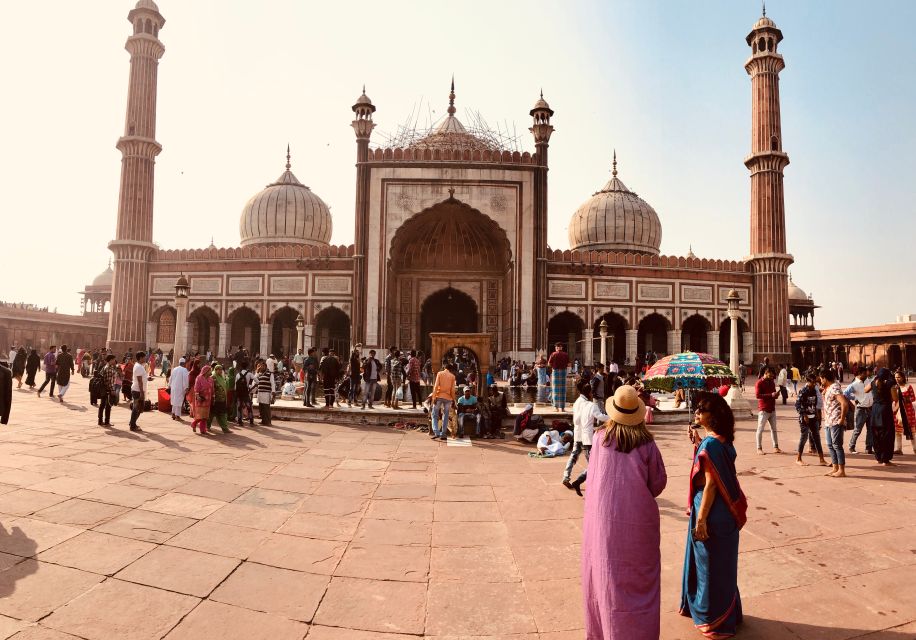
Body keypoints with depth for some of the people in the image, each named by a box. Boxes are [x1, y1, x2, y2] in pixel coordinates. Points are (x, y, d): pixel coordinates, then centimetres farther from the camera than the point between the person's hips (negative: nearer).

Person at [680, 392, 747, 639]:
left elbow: (710, 484, -23)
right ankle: (703, 607, 40)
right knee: (709, 562, 23)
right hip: (721, 509, 9)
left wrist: (701, 519, -19)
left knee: (712, 565, 7)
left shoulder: (710, 444, -24)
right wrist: (698, 443, 8)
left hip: (712, 511, -9)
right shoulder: (720, 440, 3)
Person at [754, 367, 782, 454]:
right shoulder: (759, 383, -8)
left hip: (772, 409, 7)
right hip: (763, 409, -7)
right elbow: (757, 395, -18)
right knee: (760, 429, -3)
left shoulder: (772, 383, 14)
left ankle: (775, 447, 19)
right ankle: (759, 448, 2)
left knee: (774, 428, 11)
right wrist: (771, 395, -24)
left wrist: (776, 395, 0)